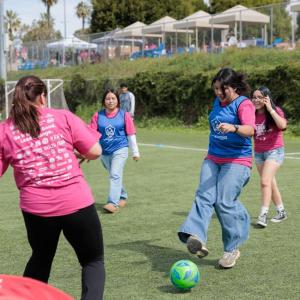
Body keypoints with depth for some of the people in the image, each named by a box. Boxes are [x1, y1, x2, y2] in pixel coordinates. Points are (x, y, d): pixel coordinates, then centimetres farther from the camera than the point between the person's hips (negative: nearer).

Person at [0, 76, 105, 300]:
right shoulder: (63, 118, -2)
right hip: (77, 204, -2)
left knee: (40, 260, 30)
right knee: (93, 261, 17)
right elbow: (95, 152, -1)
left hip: (35, 208, 2)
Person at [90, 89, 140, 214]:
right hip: (105, 151, 3)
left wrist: (135, 152, 4)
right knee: (115, 175, 17)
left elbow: (131, 135, 2)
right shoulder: (98, 116, 1)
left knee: (115, 174, -18)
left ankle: (113, 203, -21)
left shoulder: (124, 115, -2)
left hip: (120, 149, -3)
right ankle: (123, 197, 38)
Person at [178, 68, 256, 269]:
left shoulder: (243, 104, -9)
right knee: (204, 196, -14)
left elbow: (250, 129, -28)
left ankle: (232, 249, 2)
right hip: (213, 159, 7)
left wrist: (233, 128, -47)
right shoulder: (218, 102, 15)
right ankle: (197, 238, -31)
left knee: (225, 201, -14)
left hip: (237, 161, -7)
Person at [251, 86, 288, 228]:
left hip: (274, 150, -6)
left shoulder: (275, 111, -11)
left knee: (265, 182, -18)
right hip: (258, 152, 6)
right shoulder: (253, 114, 2)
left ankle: (263, 215, -17)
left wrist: (270, 109, -28)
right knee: (270, 183, 14)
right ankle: (281, 212, 28)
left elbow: (282, 125, -29)